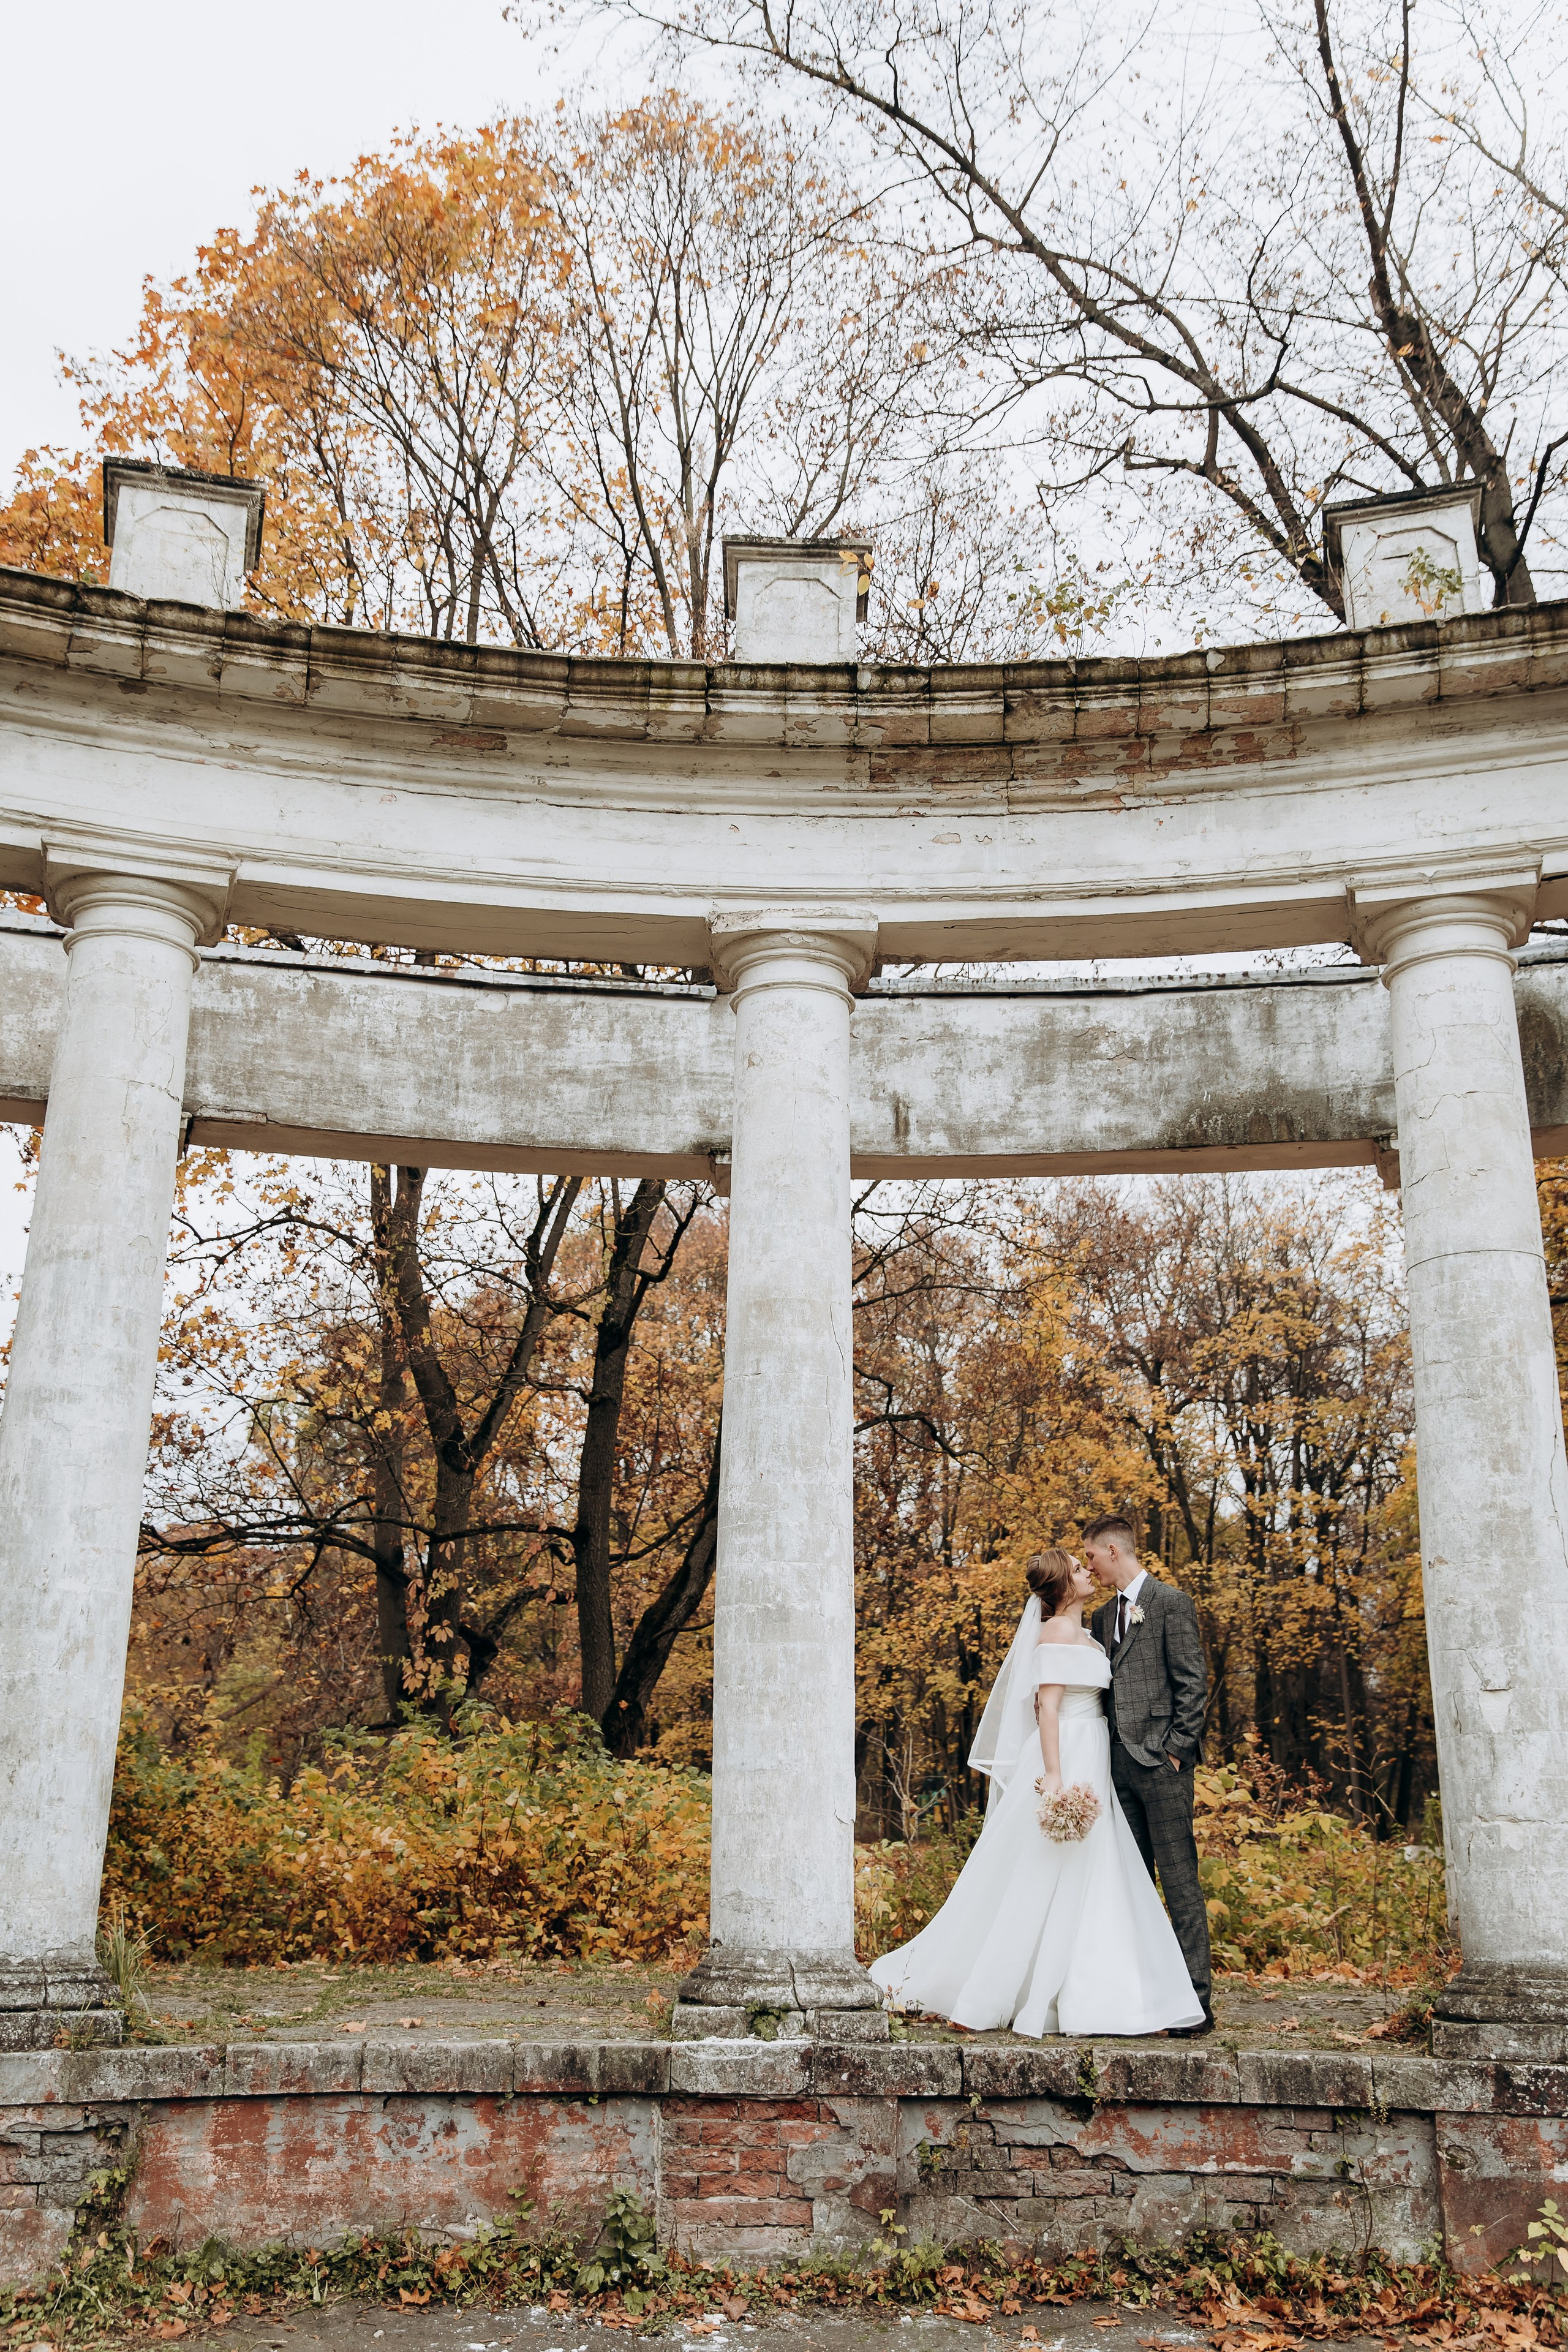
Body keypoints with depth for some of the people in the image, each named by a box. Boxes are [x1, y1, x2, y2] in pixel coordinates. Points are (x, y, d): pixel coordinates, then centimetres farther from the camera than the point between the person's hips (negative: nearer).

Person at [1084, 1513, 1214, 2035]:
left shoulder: (1171, 1604, -3)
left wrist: (1176, 1748, -12)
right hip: (1119, 1762, 8)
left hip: (1161, 1762, -7)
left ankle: (1196, 2000, -4)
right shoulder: (1103, 1616, 19)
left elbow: (1194, 1683, -8)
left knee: (1180, 1881, -6)